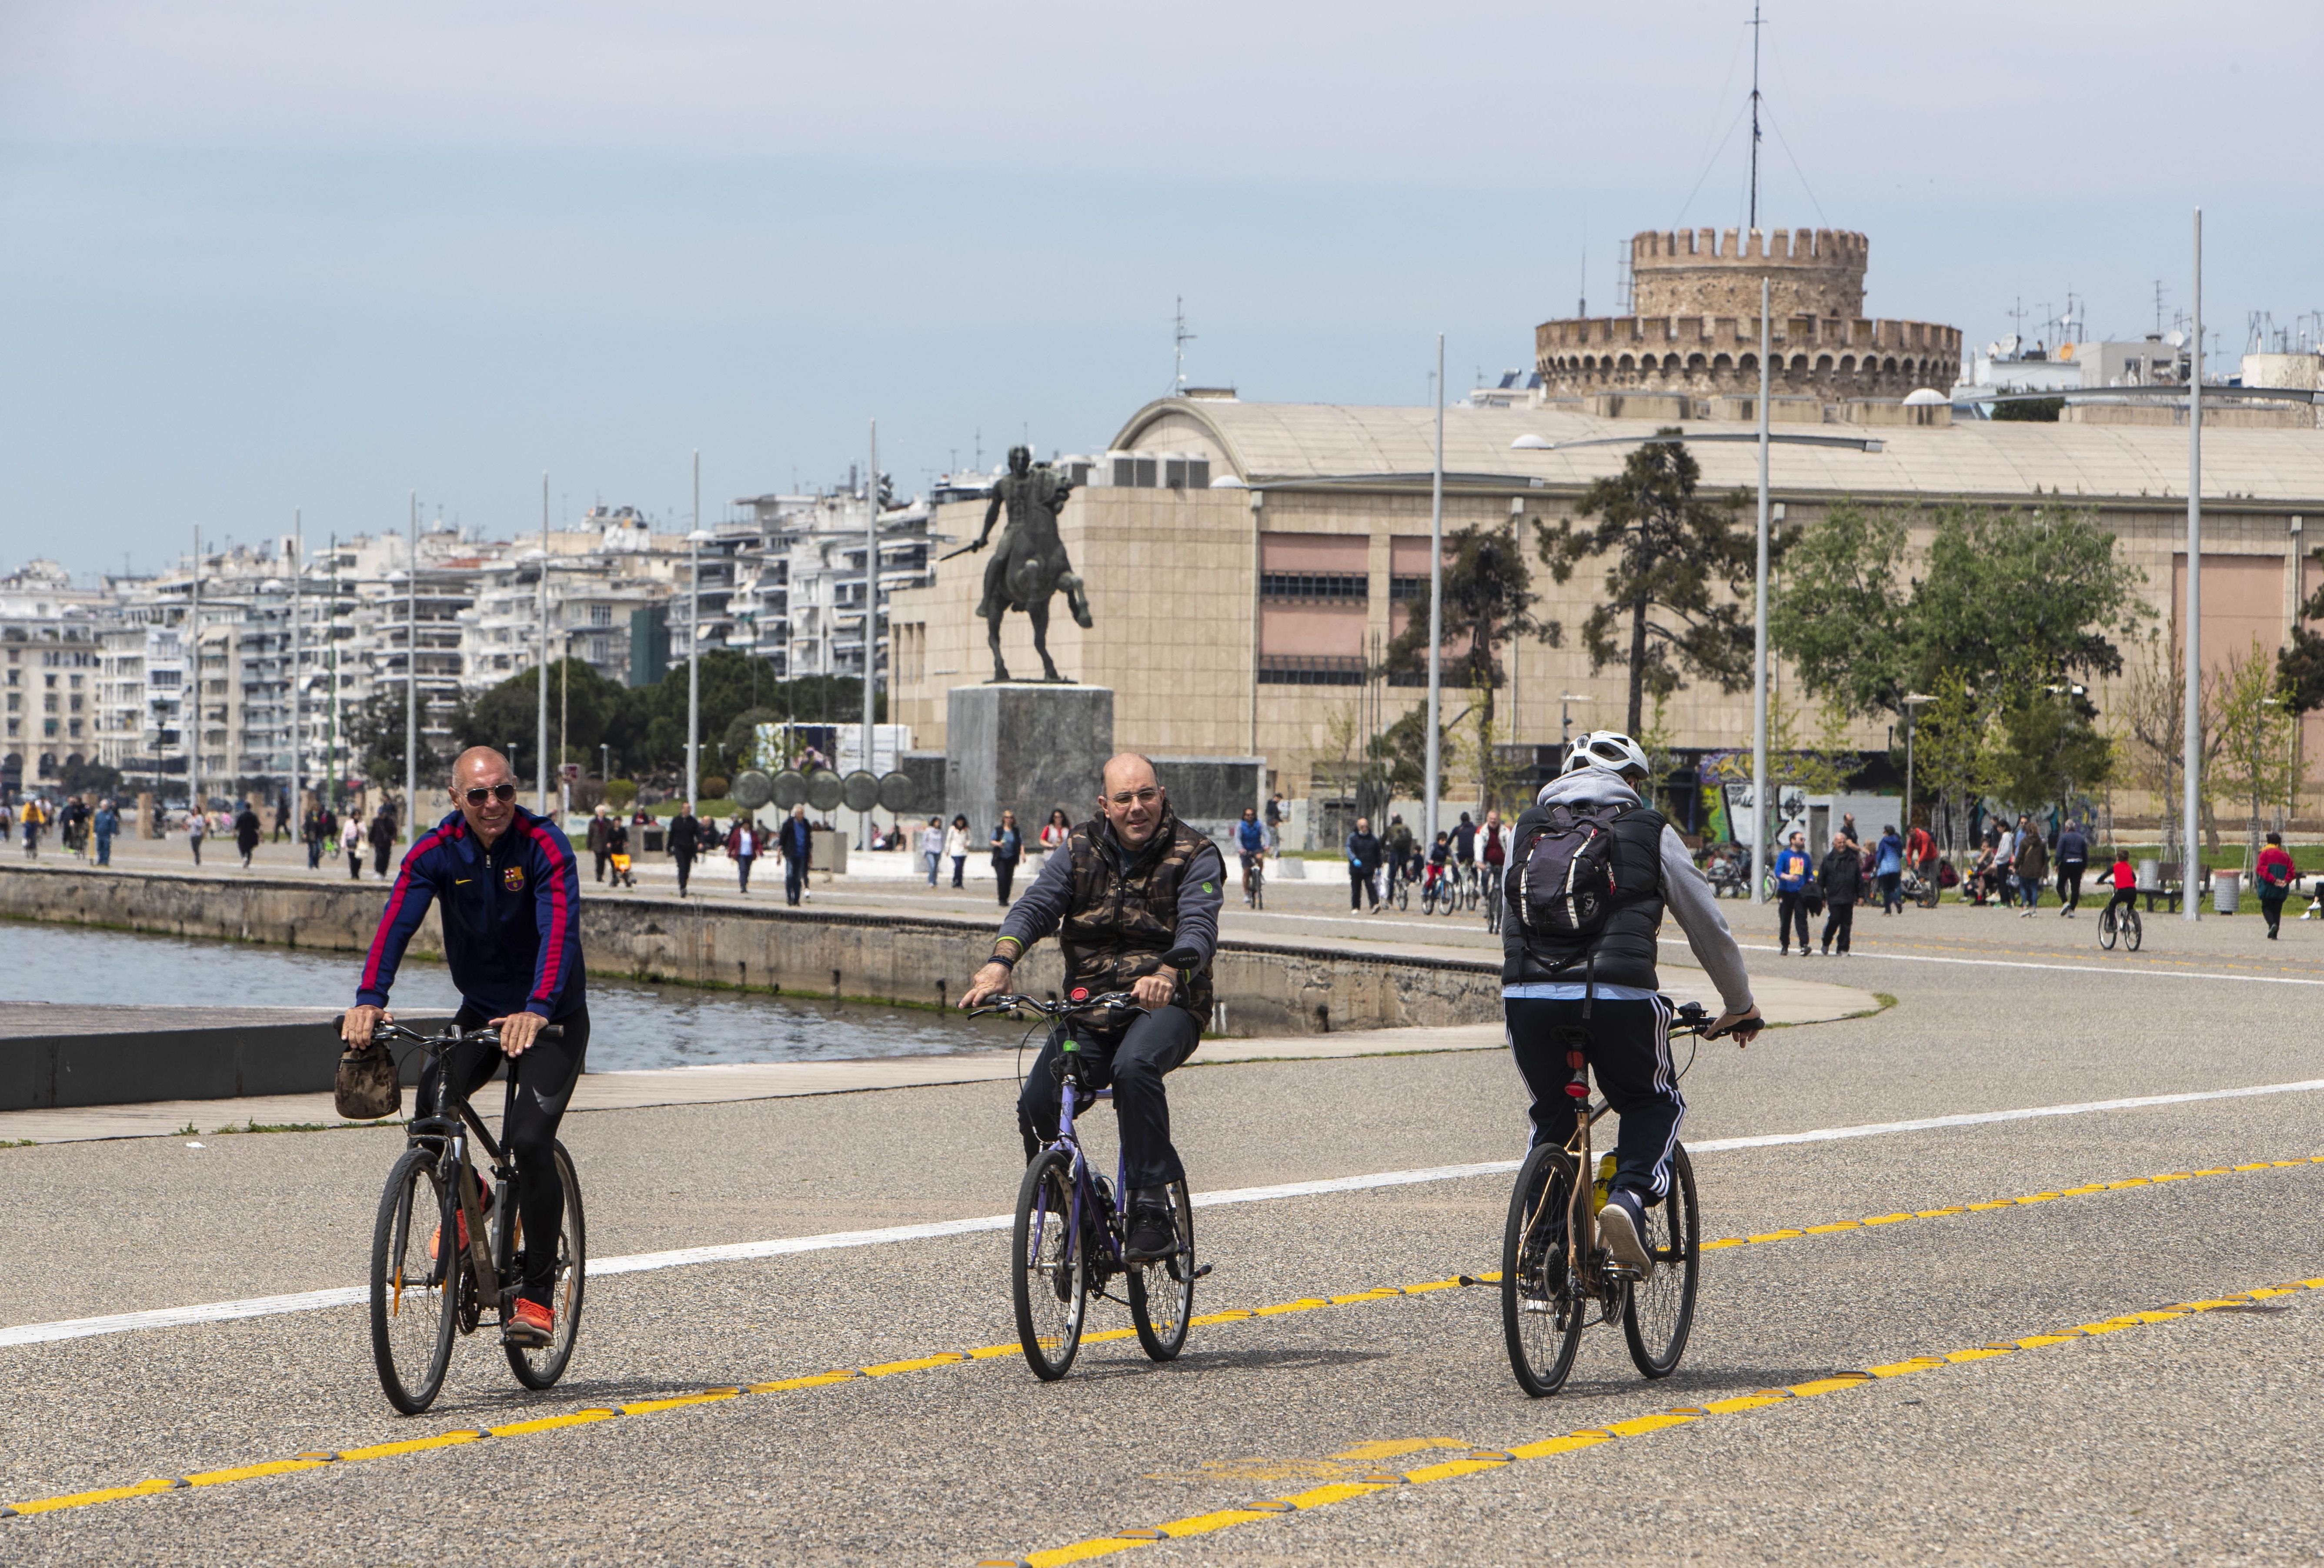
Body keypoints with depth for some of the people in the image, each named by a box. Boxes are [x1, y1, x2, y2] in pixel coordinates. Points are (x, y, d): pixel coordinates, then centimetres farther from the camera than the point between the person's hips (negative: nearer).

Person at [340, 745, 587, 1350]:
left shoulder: (546, 848, -20)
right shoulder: (436, 852, -11)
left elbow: (559, 930, -34)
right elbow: (398, 922, -24)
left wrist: (537, 1011, -50)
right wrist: (369, 999, -41)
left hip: (550, 1018, -3)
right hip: (480, 1009, 3)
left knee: (531, 1142, -19)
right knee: (432, 1102, -22)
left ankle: (538, 1296, -7)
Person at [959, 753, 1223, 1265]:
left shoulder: (1194, 856, -5)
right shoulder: (1082, 849, 6)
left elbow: (1199, 927, -20)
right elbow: (1037, 905, -6)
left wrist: (1168, 975, -42)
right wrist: (1001, 961, -27)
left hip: (1165, 1007, -4)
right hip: (1089, 1007, 4)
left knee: (1134, 1067, -37)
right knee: (1037, 1106, -16)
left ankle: (1152, 1209, -30)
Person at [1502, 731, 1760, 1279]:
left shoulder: (1527, 828, 22)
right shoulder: (1649, 829, 14)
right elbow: (1708, 925, 20)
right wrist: (1740, 1005, 34)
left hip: (1528, 994, 3)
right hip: (1618, 996, -3)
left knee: (1552, 1115, 25)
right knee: (1656, 1105, 21)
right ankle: (1629, 1198, -5)